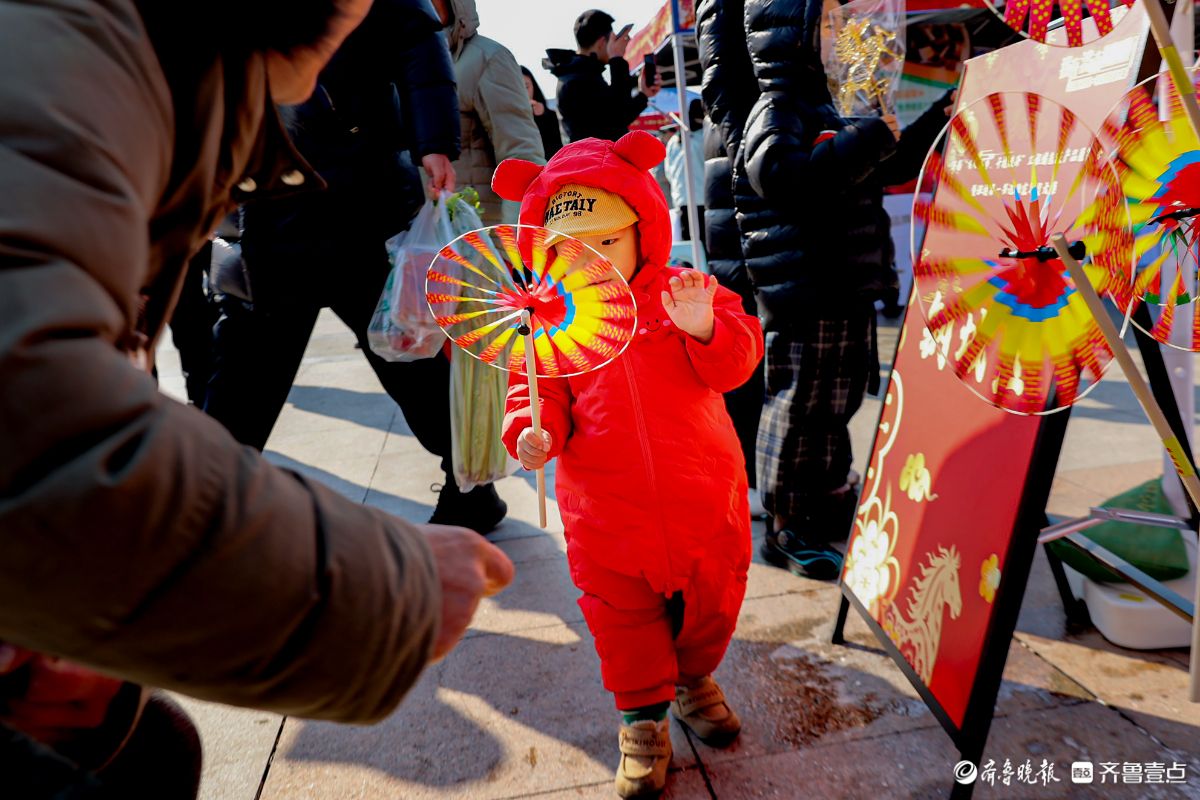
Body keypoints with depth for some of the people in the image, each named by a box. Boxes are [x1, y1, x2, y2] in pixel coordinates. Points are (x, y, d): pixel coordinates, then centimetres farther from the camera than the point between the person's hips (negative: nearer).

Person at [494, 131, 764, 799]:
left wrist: (703, 325, -29)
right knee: (623, 614, 13)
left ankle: (695, 677, 49)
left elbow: (738, 361, -9)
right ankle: (644, 714, 37)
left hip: (702, 496, 1)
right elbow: (537, 390, 3)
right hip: (606, 510, 0)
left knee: (711, 600, 19)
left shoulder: (685, 294, -2)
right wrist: (533, 431, -19)